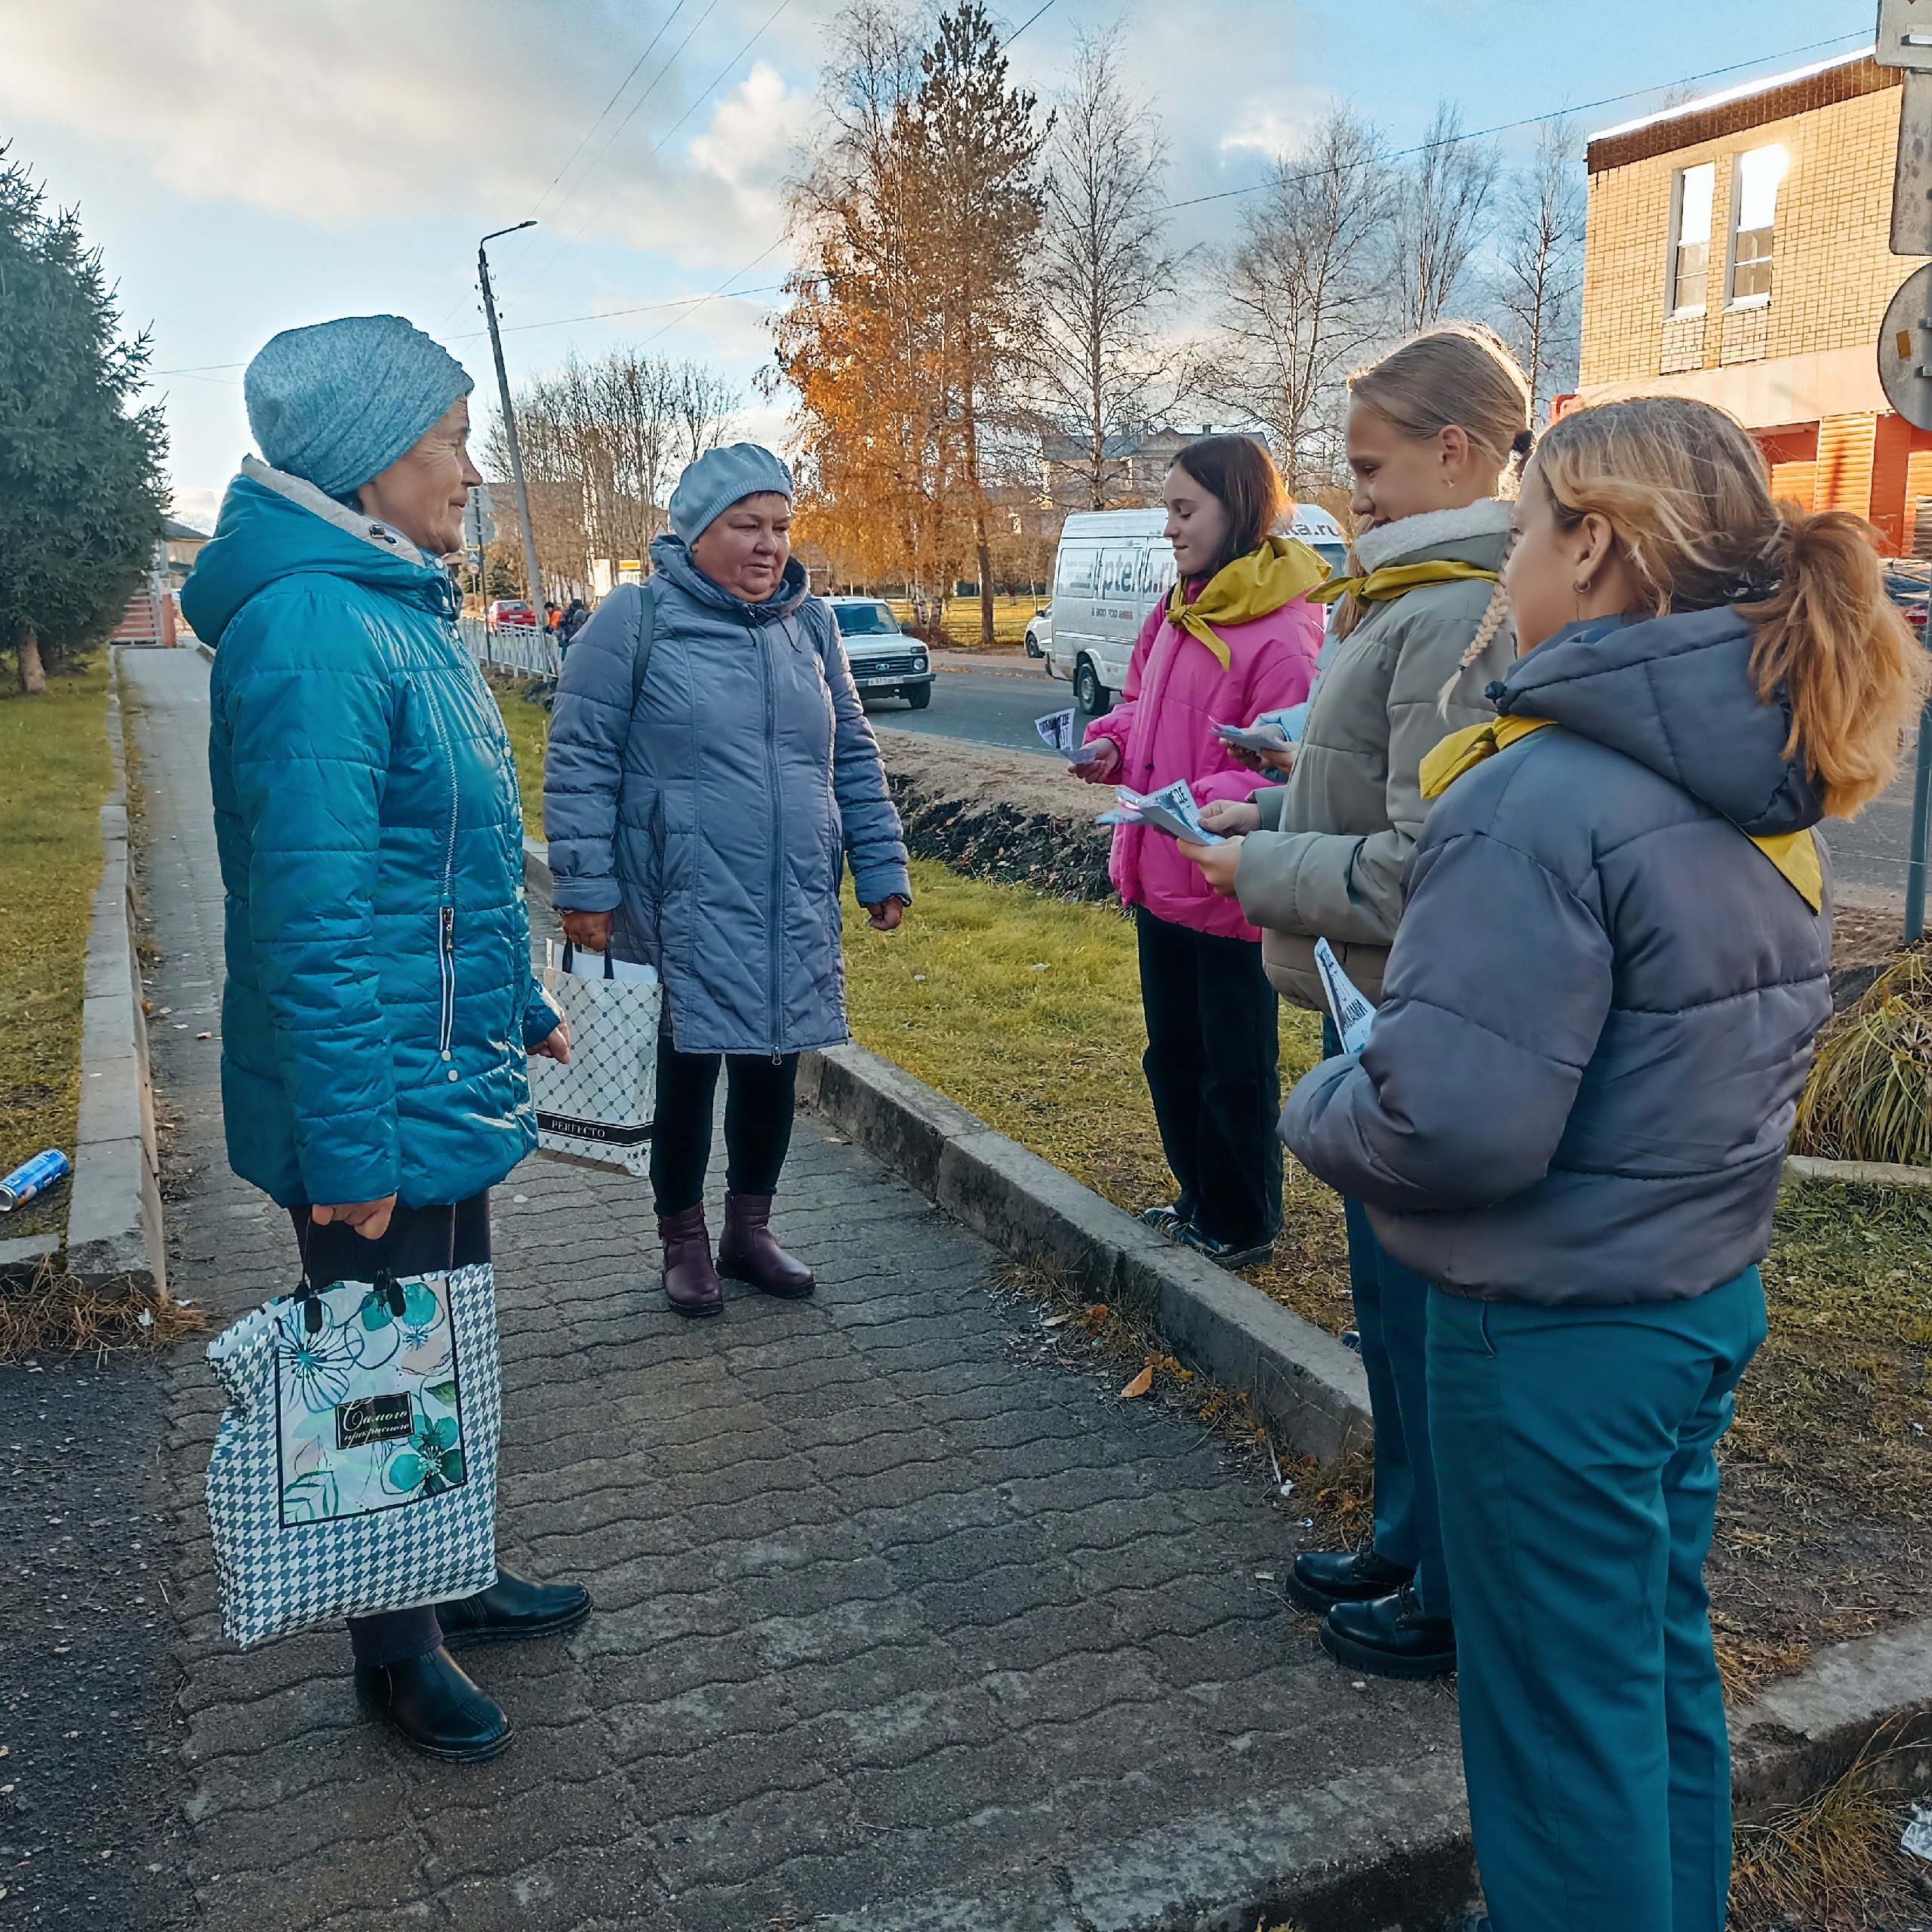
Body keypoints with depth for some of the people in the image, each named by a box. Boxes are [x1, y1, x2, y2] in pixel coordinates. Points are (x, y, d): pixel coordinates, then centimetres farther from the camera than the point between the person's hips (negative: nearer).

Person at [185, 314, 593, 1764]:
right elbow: (315, 921, -26)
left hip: (447, 1084, 9)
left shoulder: (394, 604, 9)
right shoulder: (314, 629, -23)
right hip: (384, 1106, -9)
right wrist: (349, 1153, -25)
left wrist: (520, 1007, 21)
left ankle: (457, 1581, 42)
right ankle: (398, 1655, 30)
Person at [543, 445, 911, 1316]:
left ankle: (750, 1229, 32)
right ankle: (683, 1241, 26)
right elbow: (580, 761, -8)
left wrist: (882, 866, 10)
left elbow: (854, 757, 14)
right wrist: (585, 886, -12)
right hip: (682, 910, -5)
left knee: (771, 1065, 13)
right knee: (687, 1070, 6)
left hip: (796, 910, 5)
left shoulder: (809, 622, 9)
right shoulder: (635, 618, -7)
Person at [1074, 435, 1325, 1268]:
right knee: (1172, 1053, 21)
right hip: (1161, 882, 9)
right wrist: (1112, 743, 3)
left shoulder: (1281, 634, -19)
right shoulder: (1174, 613, 8)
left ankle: (1241, 1226, 25)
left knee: (1236, 1071, 7)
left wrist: (1206, 804, -34)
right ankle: (1199, 1198, 40)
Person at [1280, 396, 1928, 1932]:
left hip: (1554, 1332, -8)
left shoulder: (1548, 797, -25)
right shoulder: (1765, 786, 2)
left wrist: (1319, 1105, -10)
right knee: (1662, 1654, 25)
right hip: (1712, 1298, 9)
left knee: (1562, 1711, 10)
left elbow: (1455, 1121, -29)